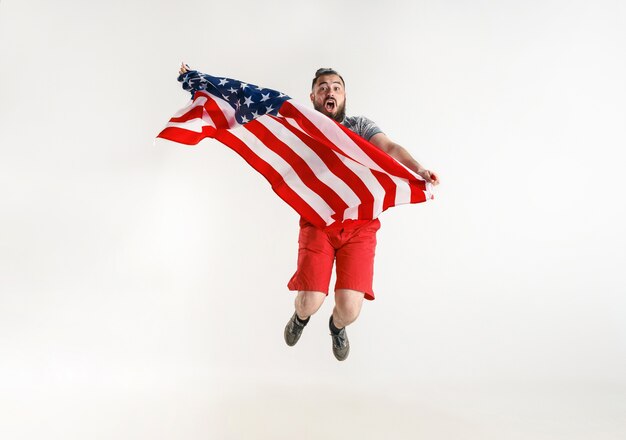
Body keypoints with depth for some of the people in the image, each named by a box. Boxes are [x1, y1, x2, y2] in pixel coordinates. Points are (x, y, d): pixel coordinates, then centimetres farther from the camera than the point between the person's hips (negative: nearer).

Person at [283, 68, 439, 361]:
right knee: (310, 301, -14)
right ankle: (302, 315, 28)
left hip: (360, 224, 0)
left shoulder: (360, 125, 11)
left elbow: (388, 147, -7)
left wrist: (416, 169, -28)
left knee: (350, 308, -12)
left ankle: (337, 326, 28)